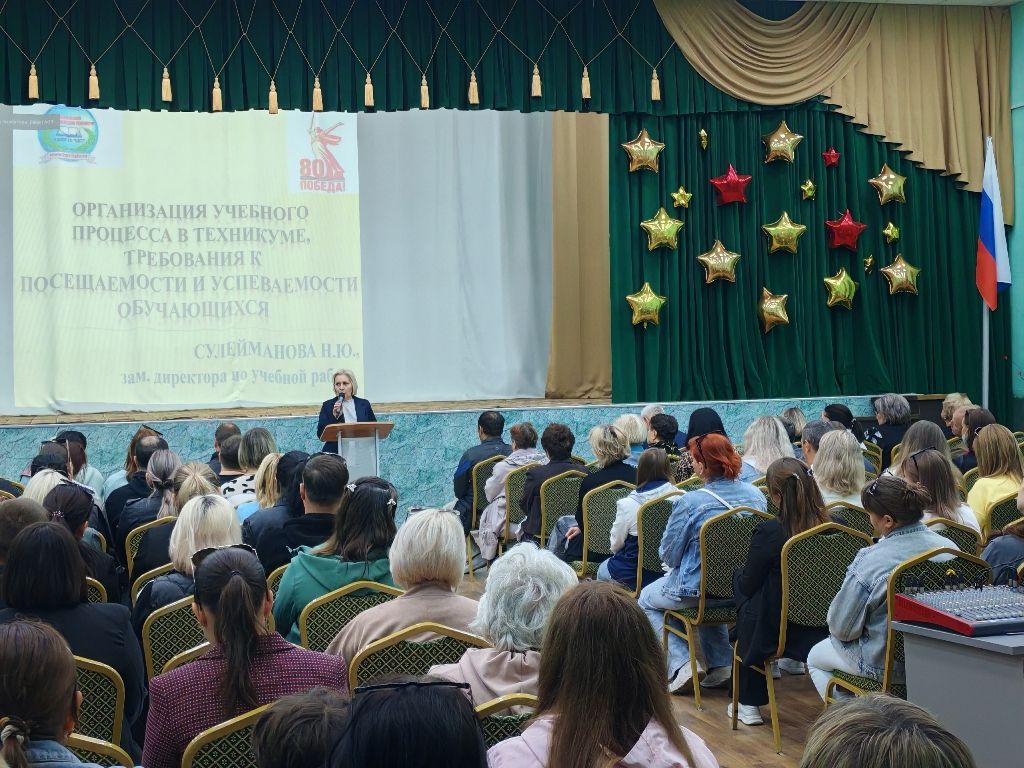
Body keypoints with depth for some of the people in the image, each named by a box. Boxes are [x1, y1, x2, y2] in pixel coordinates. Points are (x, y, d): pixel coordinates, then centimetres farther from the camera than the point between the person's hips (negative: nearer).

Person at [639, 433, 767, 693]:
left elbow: (668, 554, -13)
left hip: (696, 589, -6)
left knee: (646, 599, 22)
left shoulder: (689, 503, -22)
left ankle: (681, 663, 5)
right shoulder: (756, 496, -4)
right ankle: (722, 663, 26)